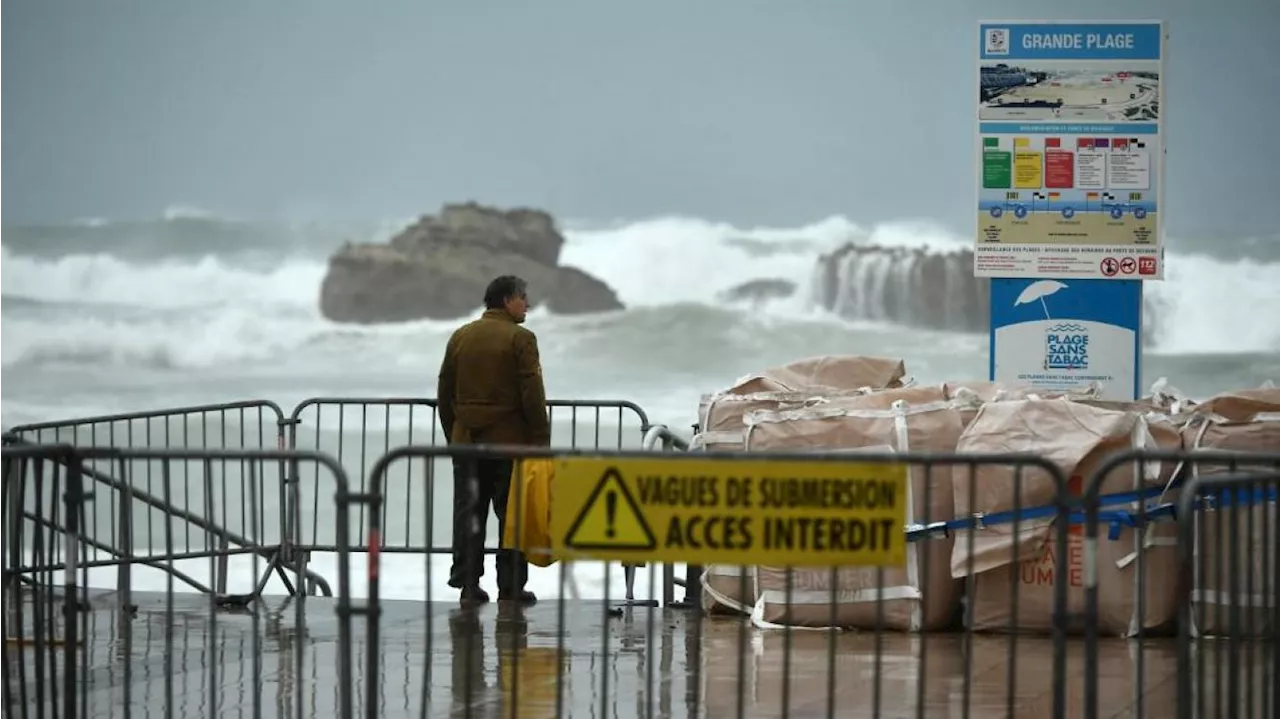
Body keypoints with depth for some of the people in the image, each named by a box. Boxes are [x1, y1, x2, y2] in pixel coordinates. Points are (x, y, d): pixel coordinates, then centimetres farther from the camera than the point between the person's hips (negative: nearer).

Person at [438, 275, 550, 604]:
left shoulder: (460, 337, 10)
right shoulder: (520, 339, -8)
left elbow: (444, 393, 14)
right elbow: (532, 395, -12)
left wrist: (452, 435, 20)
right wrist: (541, 440, -6)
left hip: (466, 439, 5)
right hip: (510, 440, -5)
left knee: (468, 513, 7)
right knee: (512, 515, 1)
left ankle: (467, 583, 5)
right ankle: (511, 586, 0)